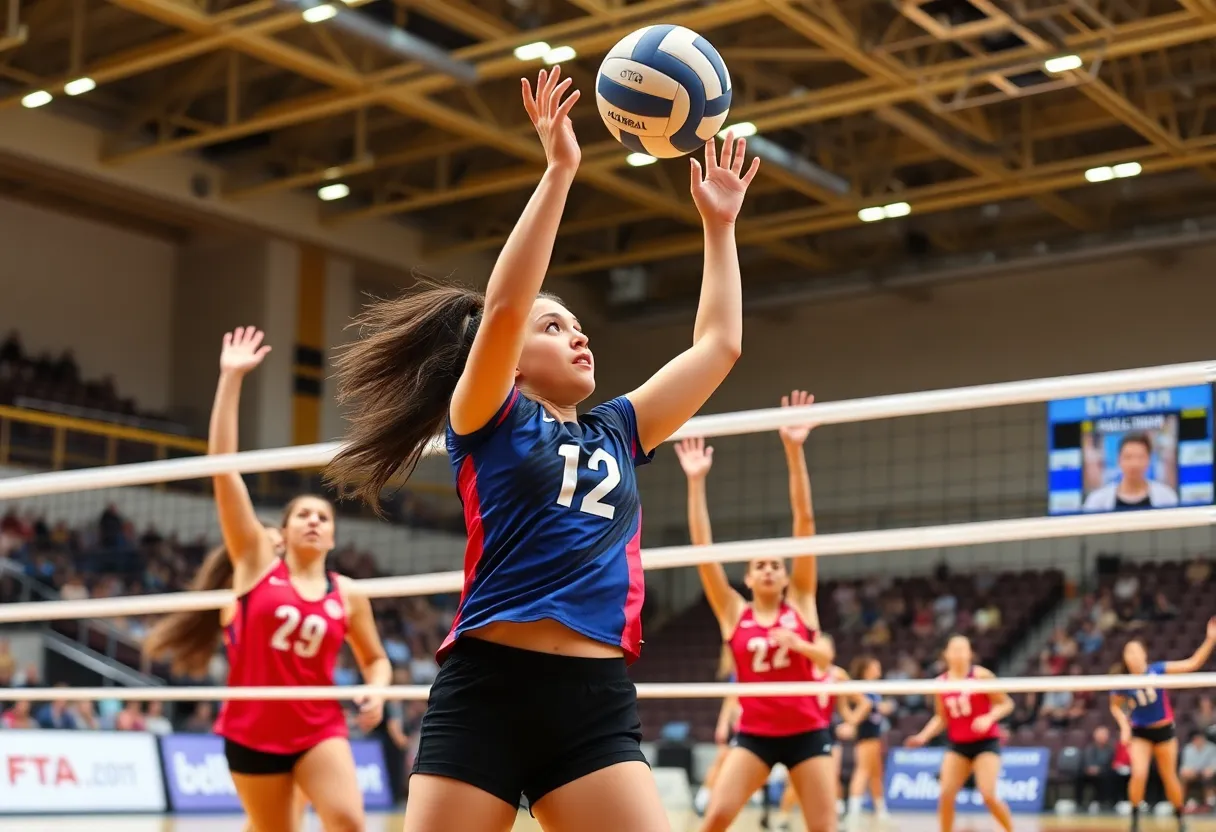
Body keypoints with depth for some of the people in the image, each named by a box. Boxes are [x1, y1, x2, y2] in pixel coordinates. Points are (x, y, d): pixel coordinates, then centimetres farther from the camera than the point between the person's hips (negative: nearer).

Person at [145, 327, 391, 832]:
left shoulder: (347, 595, 3)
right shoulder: (256, 561, -1)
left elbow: (375, 658, 18)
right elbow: (223, 468, -8)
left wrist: (376, 694, -6)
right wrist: (231, 378, -12)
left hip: (319, 730, 1)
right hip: (251, 731, 0)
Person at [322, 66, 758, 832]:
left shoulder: (616, 433, 19)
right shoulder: (486, 422, 5)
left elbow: (720, 344, 23)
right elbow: (503, 308, -12)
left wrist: (719, 224, 23)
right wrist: (559, 172, -12)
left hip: (596, 703, 4)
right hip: (485, 691, -4)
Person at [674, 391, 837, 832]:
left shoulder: (801, 601, 1)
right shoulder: (733, 612, 3)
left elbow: (805, 521, -6)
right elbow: (703, 548, -4)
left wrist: (794, 451, -13)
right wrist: (696, 482, -7)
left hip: (807, 730, 0)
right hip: (755, 732, 0)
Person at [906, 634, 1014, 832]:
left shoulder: (981, 675, -9)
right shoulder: (941, 682, 3)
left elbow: (1006, 704, -7)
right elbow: (941, 718, 14)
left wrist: (989, 718, -25)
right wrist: (923, 736, 0)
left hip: (986, 743, -4)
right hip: (958, 745, 4)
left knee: (988, 795, -15)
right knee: (946, 795, -7)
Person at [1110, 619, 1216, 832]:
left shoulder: (1157, 670, -14)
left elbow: (1193, 663, -17)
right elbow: (1115, 706, 8)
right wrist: (1124, 726, -8)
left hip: (1164, 730, 0)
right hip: (1140, 733, 0)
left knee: (1169, 778, 8)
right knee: (1138, 775, -18)